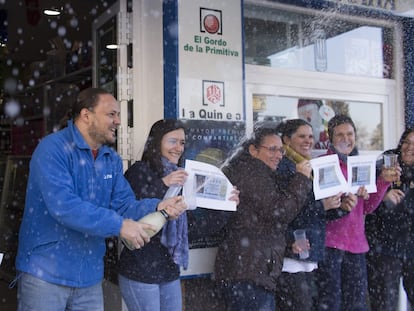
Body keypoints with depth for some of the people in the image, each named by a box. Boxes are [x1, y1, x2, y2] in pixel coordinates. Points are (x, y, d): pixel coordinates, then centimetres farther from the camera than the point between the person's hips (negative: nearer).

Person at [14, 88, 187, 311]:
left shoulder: (112, 159, 8)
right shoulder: (53, 148, -15)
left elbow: (123, 204, 4)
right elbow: (63, 205, -27)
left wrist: (158, 207, -15)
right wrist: (119, 225, -26)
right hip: (45, 272, -7)